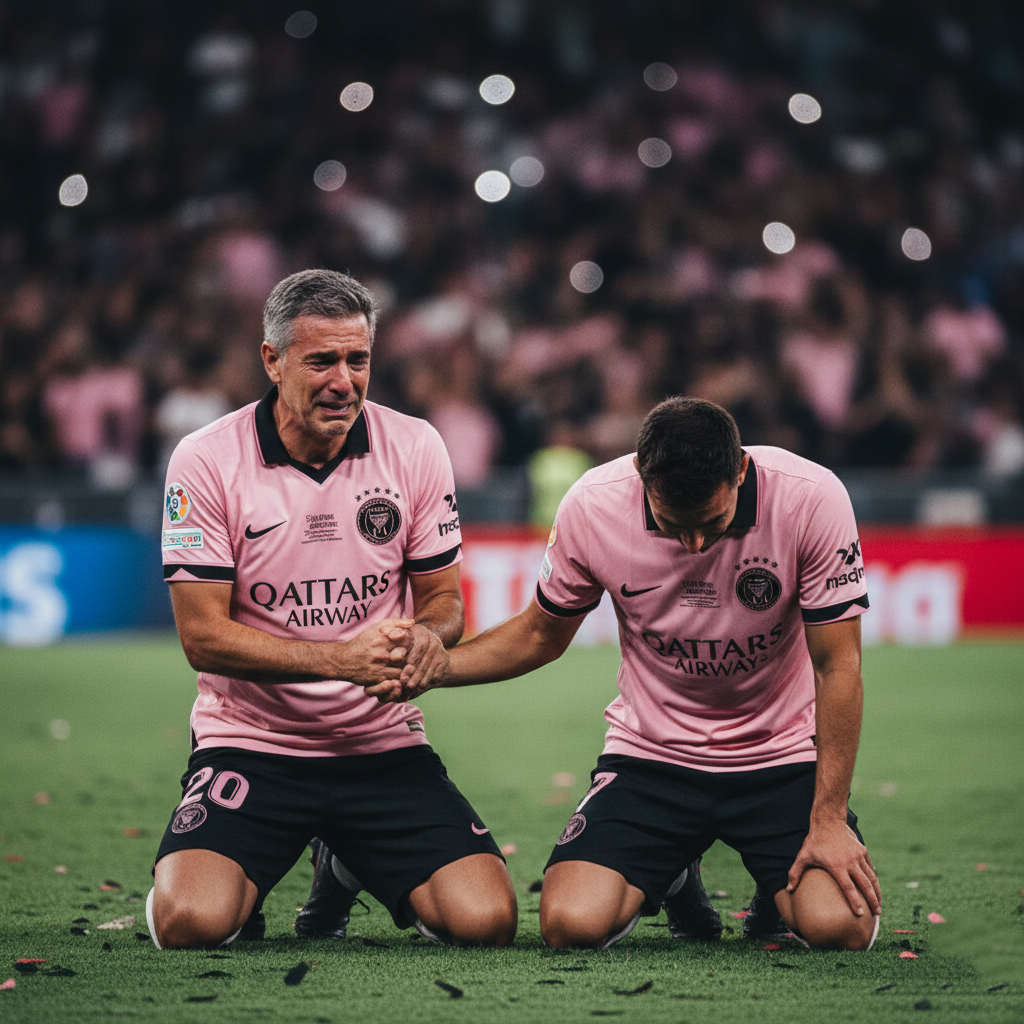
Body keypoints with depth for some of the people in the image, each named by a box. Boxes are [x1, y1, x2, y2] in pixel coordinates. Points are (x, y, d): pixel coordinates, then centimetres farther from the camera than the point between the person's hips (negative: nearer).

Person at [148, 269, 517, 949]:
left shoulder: (414, 448, -1)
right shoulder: (207, 461, -9)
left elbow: (443, 596, 8)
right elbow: (202, 634, -11)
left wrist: (427, 632, -19)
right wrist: (340, 657, -24)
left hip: (384, 744, 3)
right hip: (248, 740, -2)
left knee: (486, 919, -15)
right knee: (189, 921, -27)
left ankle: (347, 868, 19)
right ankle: (248, 884, 14)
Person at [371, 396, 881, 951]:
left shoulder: (811, 498, -21)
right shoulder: (592, 506, -15)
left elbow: (837, 665, -13)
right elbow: (541, 635, 4)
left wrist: (829, 819, -16)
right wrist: (435, 666, -13)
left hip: (783, 754, -1)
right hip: (650, 754, 1)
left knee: (842, 925, -24)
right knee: (571, 924, -20)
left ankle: (779, 891, 17)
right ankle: (671, 879, 18)